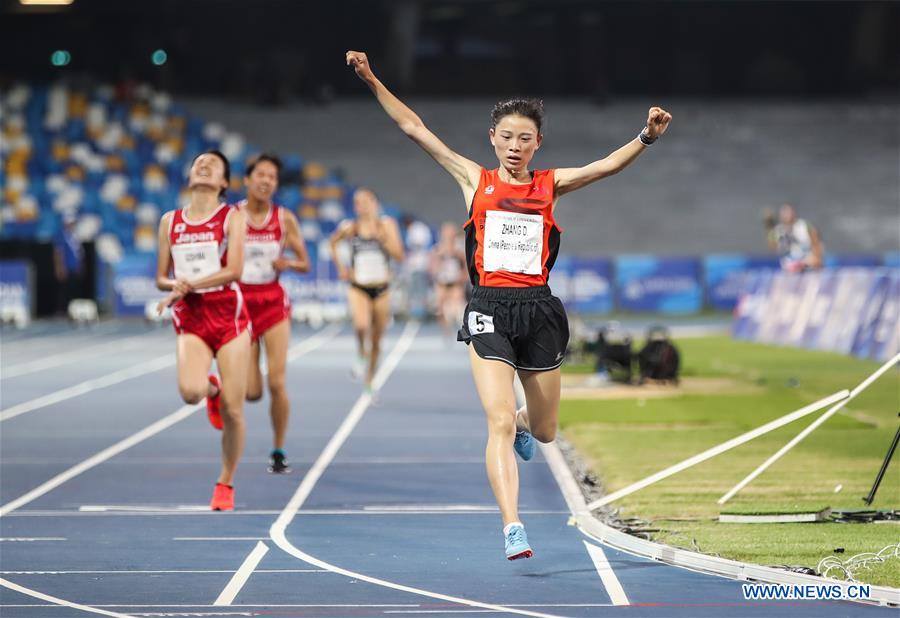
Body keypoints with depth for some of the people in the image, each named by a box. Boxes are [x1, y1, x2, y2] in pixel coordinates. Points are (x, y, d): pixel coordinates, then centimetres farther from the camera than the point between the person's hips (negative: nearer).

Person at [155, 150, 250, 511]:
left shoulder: (232, 217, 0)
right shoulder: (170, 221, 10)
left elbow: (234, 270, -12)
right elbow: (161, 278, 13)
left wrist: (187, 286, -18)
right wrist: (175, 284, -9)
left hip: (228, 315, -2)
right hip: (189, 320, 2)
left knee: (232, 409, -4)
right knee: (189, 391, -25)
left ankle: (225, 483, 15)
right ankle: (211, 389, 14)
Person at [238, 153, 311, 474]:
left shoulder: (285, 219, -1)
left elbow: (305, 264, 5)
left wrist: (288, 263, -15)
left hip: (273, 301, 1)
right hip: (239, 301, -1)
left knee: (277, 383, -10)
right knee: (251, 393, -1)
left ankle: (279, 451, 7)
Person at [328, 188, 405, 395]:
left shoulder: (386, 225, -2)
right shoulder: (350, 228, -1)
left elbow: (399, 255, -7)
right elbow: (333, 242, 19)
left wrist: (381, 237, -18)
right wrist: (340, 267, 9)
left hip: (381, 289, 1)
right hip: (358, 288, -1)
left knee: (376, 341, 9)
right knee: (361, 325, -31)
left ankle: (370, 382, 26)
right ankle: (361, 356, -3)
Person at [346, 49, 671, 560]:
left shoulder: (550, 185, 8)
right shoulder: (475, 179, 7)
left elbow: (609, 164, -5)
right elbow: (414, 128, 5)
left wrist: (647, 137, -21)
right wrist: (372, 81, -1)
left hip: (539, 311, 2)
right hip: (490, 310, -2)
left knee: (544, 433, 13)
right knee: (500, 423, -17)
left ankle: (520, 420, 51)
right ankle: (513, 528, -20)